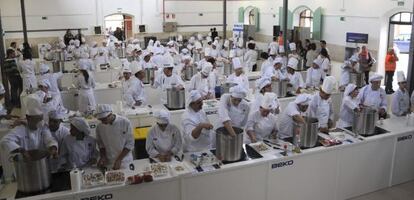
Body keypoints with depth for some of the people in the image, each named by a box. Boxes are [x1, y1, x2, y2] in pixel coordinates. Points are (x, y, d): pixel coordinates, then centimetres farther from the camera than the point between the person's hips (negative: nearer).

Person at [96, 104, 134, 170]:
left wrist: (119, 160, -14)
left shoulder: (125, 122, -13)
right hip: (109, 163, 2)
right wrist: (103, 156, -7)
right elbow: (101, 144, 10)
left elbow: (130, 143, -10)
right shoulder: (99, 127, -4)